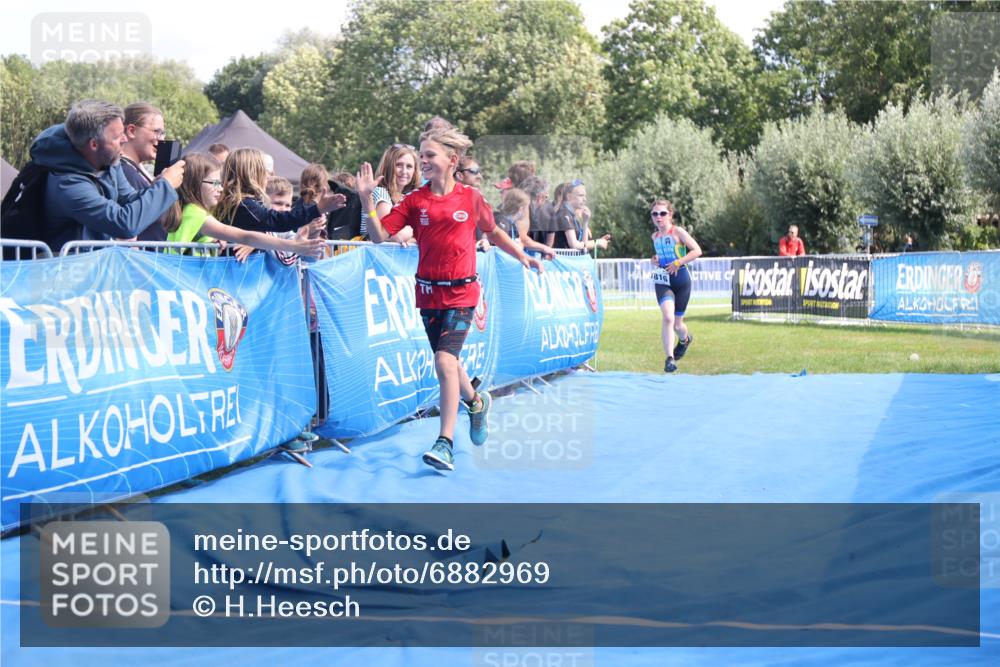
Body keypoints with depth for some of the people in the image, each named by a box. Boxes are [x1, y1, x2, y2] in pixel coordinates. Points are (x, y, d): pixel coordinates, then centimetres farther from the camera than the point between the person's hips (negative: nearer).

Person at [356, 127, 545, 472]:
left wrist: (522, 255, 15)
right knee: (449, 361, 16)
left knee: (445, 361, -17)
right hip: (428, 292, 3)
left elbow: (493, 231, 15)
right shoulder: (415, 200, -1)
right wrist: (367, 199, -19)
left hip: (461, 293, -3)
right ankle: (476, 402, 48)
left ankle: (445, 444, -14)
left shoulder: (471, 198, -3)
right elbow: (379, 235, -8)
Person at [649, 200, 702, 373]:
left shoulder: (677, 232, -8)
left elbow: (697, 250, -16)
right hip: (662, 281, 2)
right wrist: (656, 261, 5)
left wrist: (678, 262, -23)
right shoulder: (655, 236, 8)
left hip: (681, 280, -2)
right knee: (668, 317, -23)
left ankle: (684, 340, 47)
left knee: (677, 324, 9)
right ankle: (669, 359, -23)